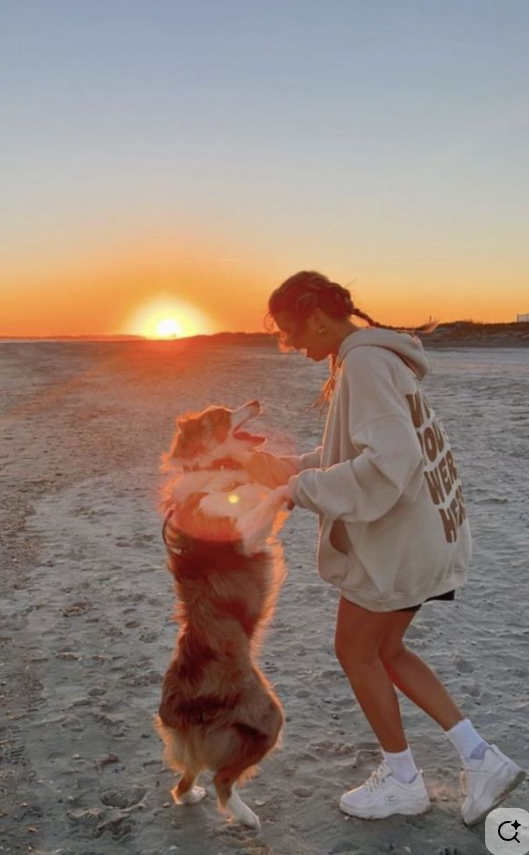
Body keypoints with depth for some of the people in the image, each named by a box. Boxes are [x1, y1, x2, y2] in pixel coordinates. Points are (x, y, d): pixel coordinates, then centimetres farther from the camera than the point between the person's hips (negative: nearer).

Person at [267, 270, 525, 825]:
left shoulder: (365, 363, -21)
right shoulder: (375, 357, 11)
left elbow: (388, 460, -29)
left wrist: (306, 489, -22)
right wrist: (303, 464, 10)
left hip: (397, 536, -10)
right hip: (420, 531, 10)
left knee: (356, 652, 8)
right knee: (385, 650, 19)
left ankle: (402, 780, 26)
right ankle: (480, 758, 23)